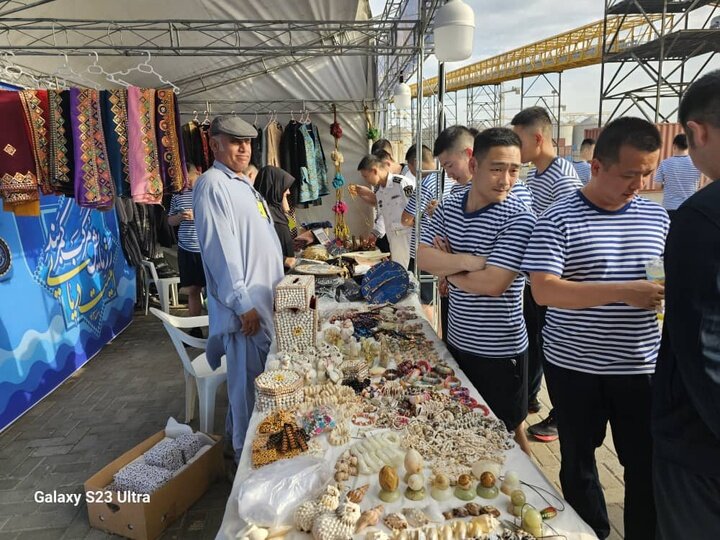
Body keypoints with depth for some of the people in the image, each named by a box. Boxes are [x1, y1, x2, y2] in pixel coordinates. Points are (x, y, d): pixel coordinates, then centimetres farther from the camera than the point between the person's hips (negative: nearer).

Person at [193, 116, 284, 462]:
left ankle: (240, 436, 36)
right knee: (249, 382, 1)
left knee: (259, 378, 19)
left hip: (264, 300, 10)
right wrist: (243, 304, -21)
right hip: (246, 305, -10)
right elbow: (220, 250, -20)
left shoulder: (242, 183, 17)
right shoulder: (213, 184, -13)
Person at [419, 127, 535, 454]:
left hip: (500, 351, -6)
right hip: (457, 341, 6)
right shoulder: (449, 206, 0)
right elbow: (422, 259, -7)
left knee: (506, 430, 14)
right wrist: (466, 261, -22)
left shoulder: (518, 219, -19)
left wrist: (446, 268, -11)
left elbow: (493, 284, -26)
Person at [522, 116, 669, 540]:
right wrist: (623, 292, -27)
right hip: (574, 366, -3)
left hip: (641, 365, 3)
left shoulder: (657, 217, 5)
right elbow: (543, 291, -21)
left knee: (649, 464, 11)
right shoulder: (560, 219, -12)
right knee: (579, 459, 16)